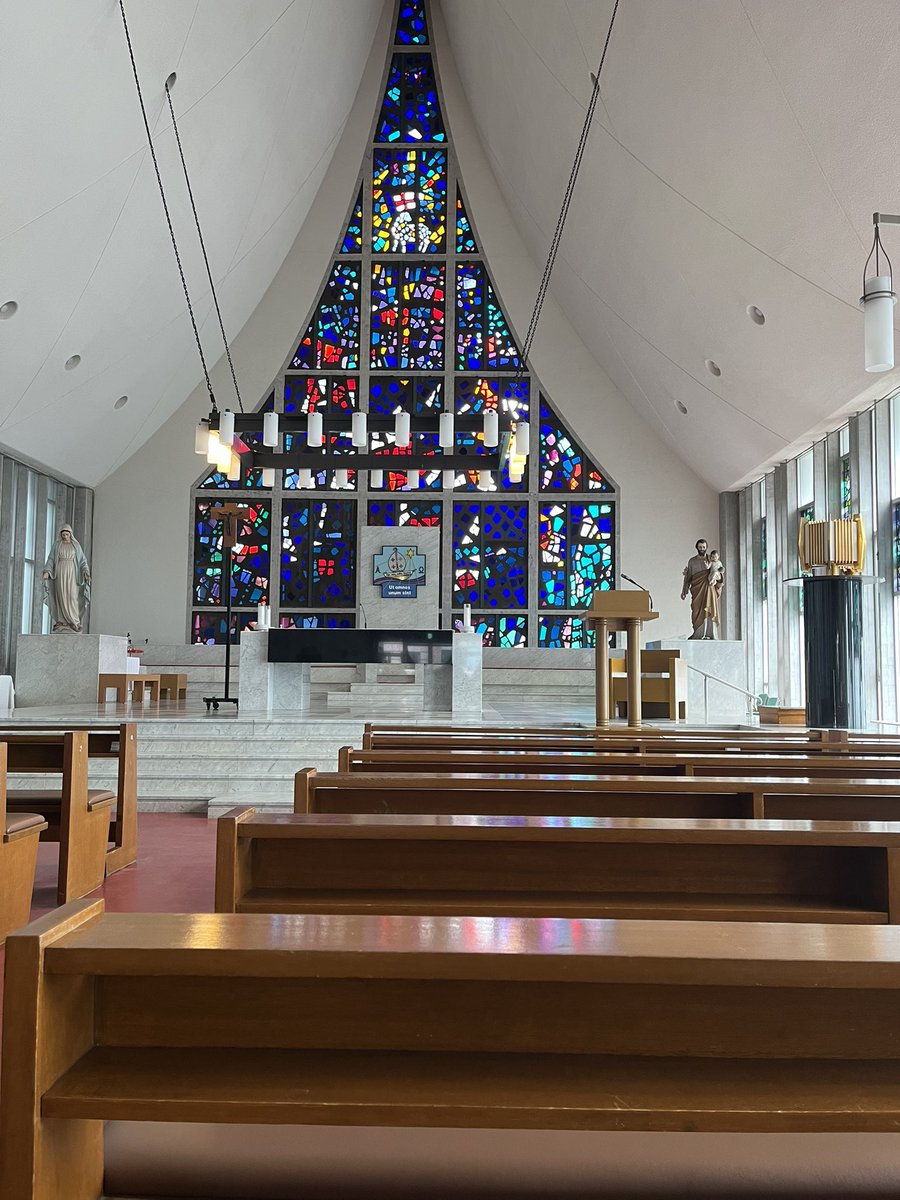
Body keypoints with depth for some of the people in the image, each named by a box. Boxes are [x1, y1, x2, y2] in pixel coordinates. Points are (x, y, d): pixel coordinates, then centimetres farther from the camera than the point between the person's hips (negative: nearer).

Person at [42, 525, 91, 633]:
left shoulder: (76, 546, 9)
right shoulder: (56, 545, 8)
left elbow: (82, 560, 5)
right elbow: (51, 559, 3)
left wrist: (86, 572, -11)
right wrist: (47, 572, -12)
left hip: (72, 572, -1)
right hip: (59, 572, 1)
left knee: (72, 595, -11)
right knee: (60, 595, -4)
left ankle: (74, 621, -10)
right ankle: (61, 621, -3)